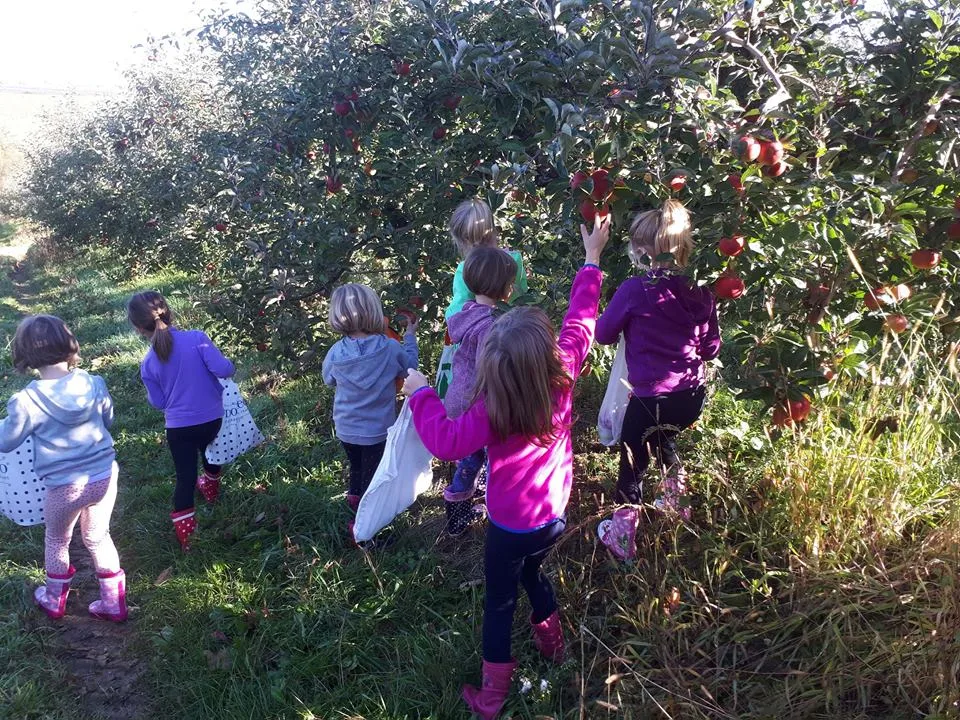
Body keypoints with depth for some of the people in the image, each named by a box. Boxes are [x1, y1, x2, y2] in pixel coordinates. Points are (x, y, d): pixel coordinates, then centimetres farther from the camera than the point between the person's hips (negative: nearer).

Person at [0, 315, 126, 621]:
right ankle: (114, 603, 32)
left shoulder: (27, 401, -20)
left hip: (64, 486, -3)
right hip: (104, 476, 3)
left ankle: (55, 600, 45)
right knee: (97, 537, 24)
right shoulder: (94, 384, -11)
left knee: (56, 540, 25)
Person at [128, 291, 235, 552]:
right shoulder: (197, 338, -18)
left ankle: (185, 534, 8)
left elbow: (158, 403, -2)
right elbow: (224, 369, -24)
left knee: (185, 477, 8)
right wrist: (227, 364, -2)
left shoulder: (148, 364, -11)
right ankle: (211, 488, 58)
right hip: (212, 418, 1)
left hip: (178, 427, -1)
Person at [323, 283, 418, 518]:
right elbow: (409, 365, 0)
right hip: (377, 430, -2)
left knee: (356, 466, 28)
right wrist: (410, 336, 12)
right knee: (372, 475, 15)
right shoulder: (391, 348, -23)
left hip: (346, 429, 3)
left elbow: (329, 379, 3)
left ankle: (354, 498, 51)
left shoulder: (336, 353, -19)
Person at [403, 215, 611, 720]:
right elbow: (580, 321, -6)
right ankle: (552, 640, 55)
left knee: (500, 600, 14)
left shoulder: (491, 413, -30)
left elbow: (446, 441, -21)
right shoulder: (563, 374, -18)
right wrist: (591, 260, 4)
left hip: (510, 528, -5)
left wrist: (420, 393, -9)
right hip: (555, 516, 5)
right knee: (532, 571, 33)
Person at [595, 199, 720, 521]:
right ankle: (677, 504, 48)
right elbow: (711, 348, 6)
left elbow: (603, 334, -5)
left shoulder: (634, 290, -18)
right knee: (664, 443, 34)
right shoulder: (700, 294, -3)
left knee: (632, 466, 15)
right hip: (693, 397, 6)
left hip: (652, 399, -6)